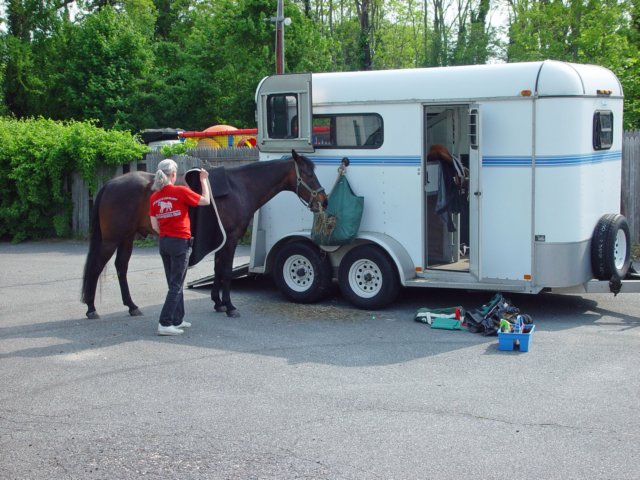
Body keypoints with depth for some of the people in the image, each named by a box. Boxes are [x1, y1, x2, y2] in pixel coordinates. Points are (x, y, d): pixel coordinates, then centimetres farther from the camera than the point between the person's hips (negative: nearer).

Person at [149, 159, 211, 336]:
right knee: (176, 285, -2)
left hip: (164, 242, 6)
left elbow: (154, 225, 3)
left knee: (174, 284, 18)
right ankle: (165, 324, -7)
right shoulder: (181, 192, -12)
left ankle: (177, 320, 27)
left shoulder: (154, 197, 3)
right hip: (181, 242, -6)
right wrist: (204, 181, 10)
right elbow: (206, 201, -2)